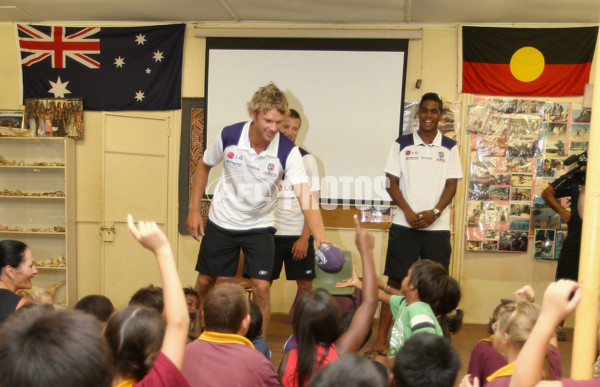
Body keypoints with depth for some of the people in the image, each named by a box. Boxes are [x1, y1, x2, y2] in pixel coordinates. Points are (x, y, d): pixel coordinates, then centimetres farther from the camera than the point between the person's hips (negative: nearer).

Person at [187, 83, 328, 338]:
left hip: (259, 226, -1)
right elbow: (204, 167, 2)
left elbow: (305, 196, -30)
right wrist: (194, 210, 0)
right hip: (220, 222, 1)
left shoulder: (287, 151, -22)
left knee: (261, 288, -6)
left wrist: (321, 238, -44)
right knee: (205, 283, 13)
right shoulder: (229, 136, -17)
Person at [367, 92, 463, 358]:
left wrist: (434, 212, -13)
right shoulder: (401, 144, 5)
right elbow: (392, 184, 2)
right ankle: (381, 340, 4)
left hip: (437, 227, 1)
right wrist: (409, 212, -11)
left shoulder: (449, 147, 8)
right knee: (395, 281, 0)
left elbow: (451, 185, 3)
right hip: (404, 225, -1)